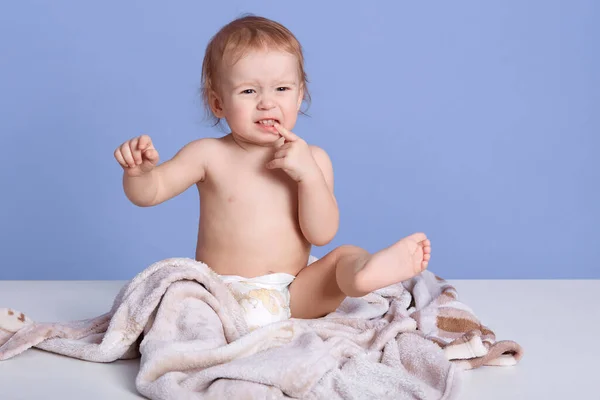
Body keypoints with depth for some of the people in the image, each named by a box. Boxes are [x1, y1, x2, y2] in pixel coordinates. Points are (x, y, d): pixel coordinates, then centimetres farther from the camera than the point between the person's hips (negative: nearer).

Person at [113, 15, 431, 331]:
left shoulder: (312, 159, 5)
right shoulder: (209, 155, 3)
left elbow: (321, 234, -3)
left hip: (293, 294, 1)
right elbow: (148, 193, 0)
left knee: (347, 256, -23)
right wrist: (139, 170, -24)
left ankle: (371, 271, -57)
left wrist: (308, 174, -16)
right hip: (220, 294, 0)